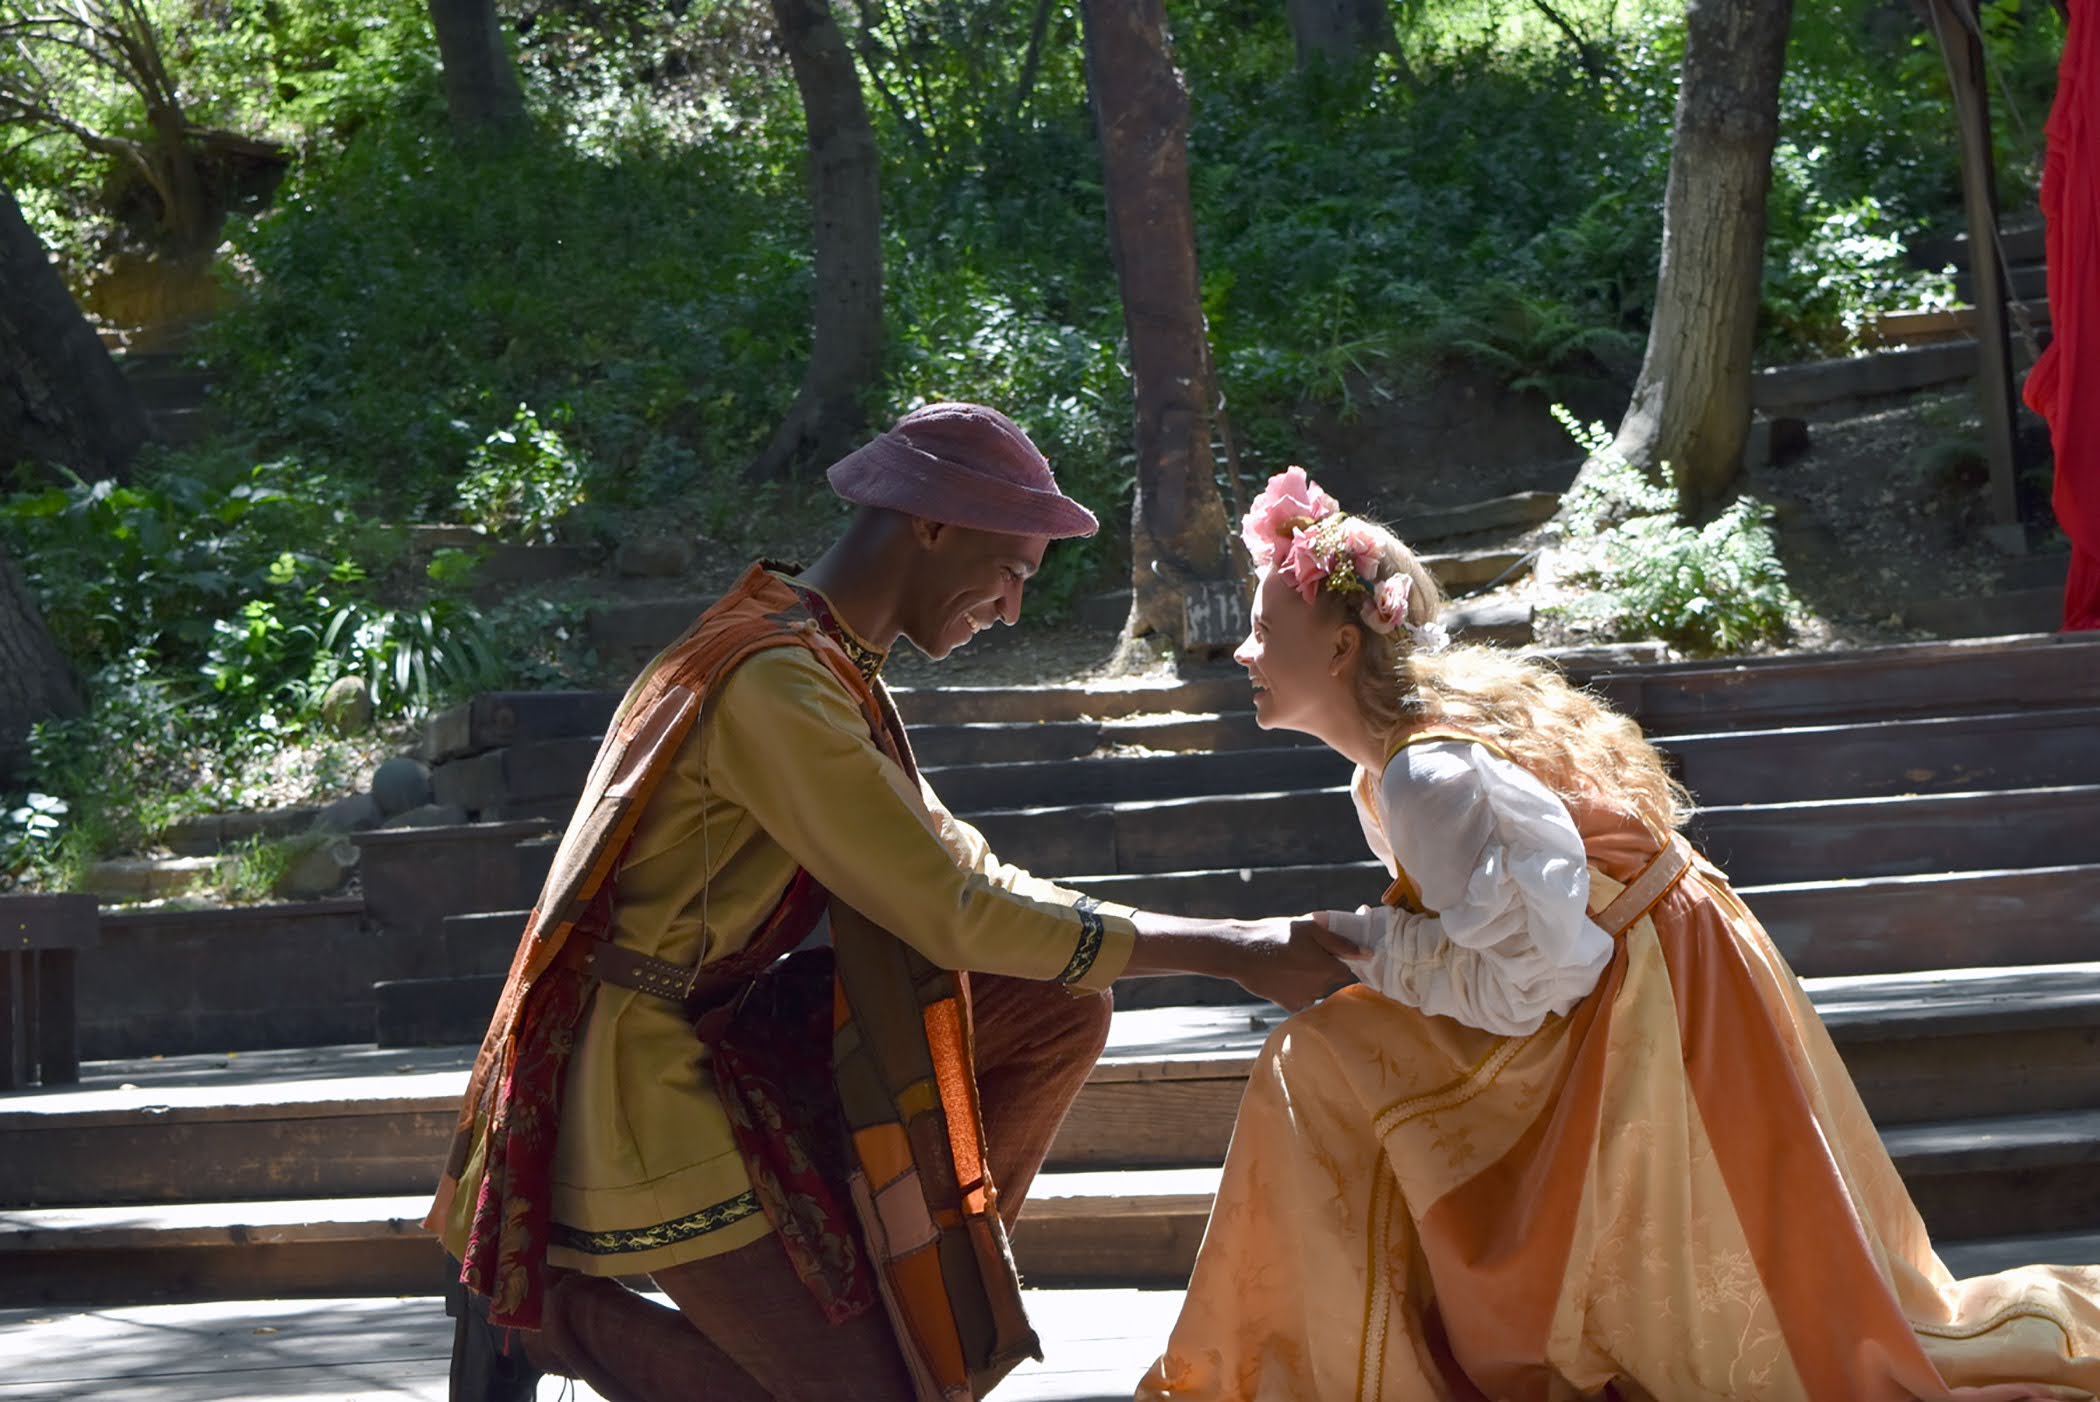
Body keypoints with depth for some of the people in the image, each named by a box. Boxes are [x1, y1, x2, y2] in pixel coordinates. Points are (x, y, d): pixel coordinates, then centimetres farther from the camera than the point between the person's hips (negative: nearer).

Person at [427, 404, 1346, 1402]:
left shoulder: (830, 663, 9)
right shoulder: (776, 685, -24)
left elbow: (953, 861, 15)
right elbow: (952, 914, -24)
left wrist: (1207, 940, 5)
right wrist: (1229, 951, -18)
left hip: (728, 1028, 10)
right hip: (652, 1082, -10)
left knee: (1061, 1011, 4)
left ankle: (918, 1289, 7)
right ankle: (546, 1309, 0)